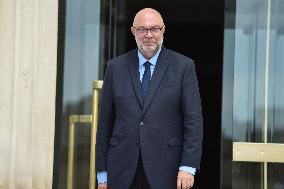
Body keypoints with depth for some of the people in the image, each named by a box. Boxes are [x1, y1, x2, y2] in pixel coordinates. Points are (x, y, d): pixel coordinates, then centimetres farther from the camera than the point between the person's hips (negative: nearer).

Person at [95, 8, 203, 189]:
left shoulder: (183, 66, 2)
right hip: (123, 169, 2)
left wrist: (188, 167, -10)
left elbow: (194, 120, -2)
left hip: (165, 169, -2)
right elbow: (105, 121, 8)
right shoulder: (116, 67, 8)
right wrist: (102, 172, 6)